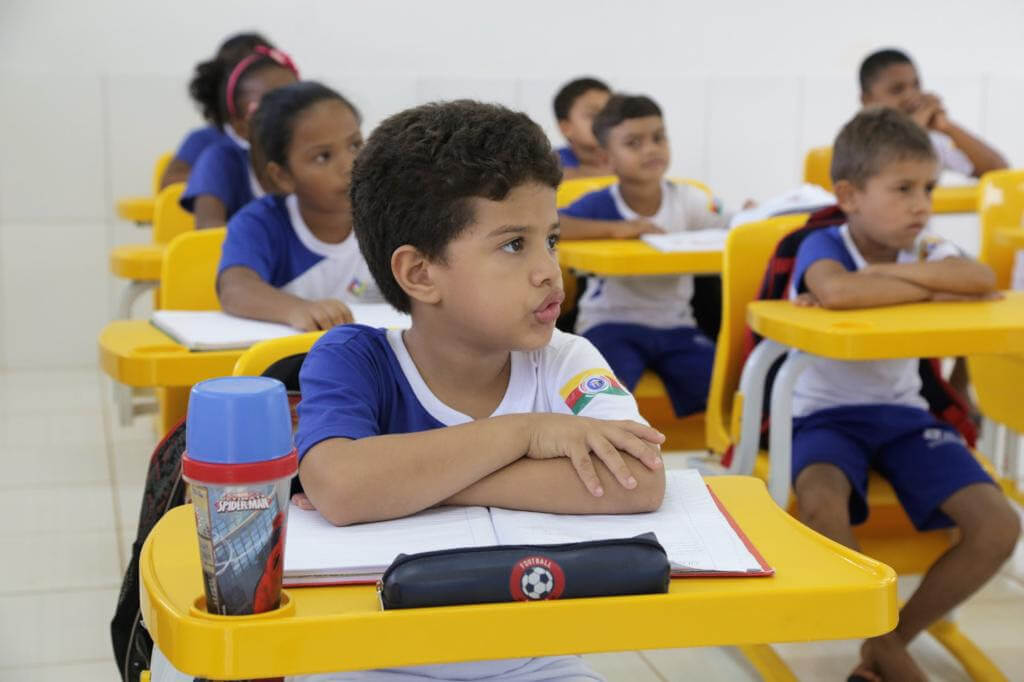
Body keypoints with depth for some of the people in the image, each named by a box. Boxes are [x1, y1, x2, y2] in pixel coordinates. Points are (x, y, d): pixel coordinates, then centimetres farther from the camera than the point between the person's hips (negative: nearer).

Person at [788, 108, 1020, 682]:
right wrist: (935, 290, -21)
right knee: (821, 504, -38)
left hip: (905, 414, 5)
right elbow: (836, 292, -36)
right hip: (827, 415, -4)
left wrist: (885, 271, -23)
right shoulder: (823, 245, -10)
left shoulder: (924, 248, 2)